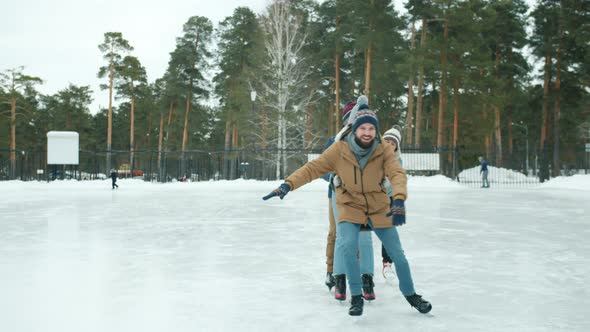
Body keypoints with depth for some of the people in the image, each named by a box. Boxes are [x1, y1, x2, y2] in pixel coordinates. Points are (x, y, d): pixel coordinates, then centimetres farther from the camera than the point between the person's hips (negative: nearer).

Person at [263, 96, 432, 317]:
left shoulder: (383, 152, -17)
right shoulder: (339, 150, -17)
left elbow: (397, 173, -31)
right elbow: (313, 168, -19)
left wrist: (399, 200, -51)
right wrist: (288, 185, -32)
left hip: (379, 208, 1)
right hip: (350, 207, -1)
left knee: (397, 253, 6)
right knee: (348, 246, -26)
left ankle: (411, 295, 33)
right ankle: (356, 297, -4)